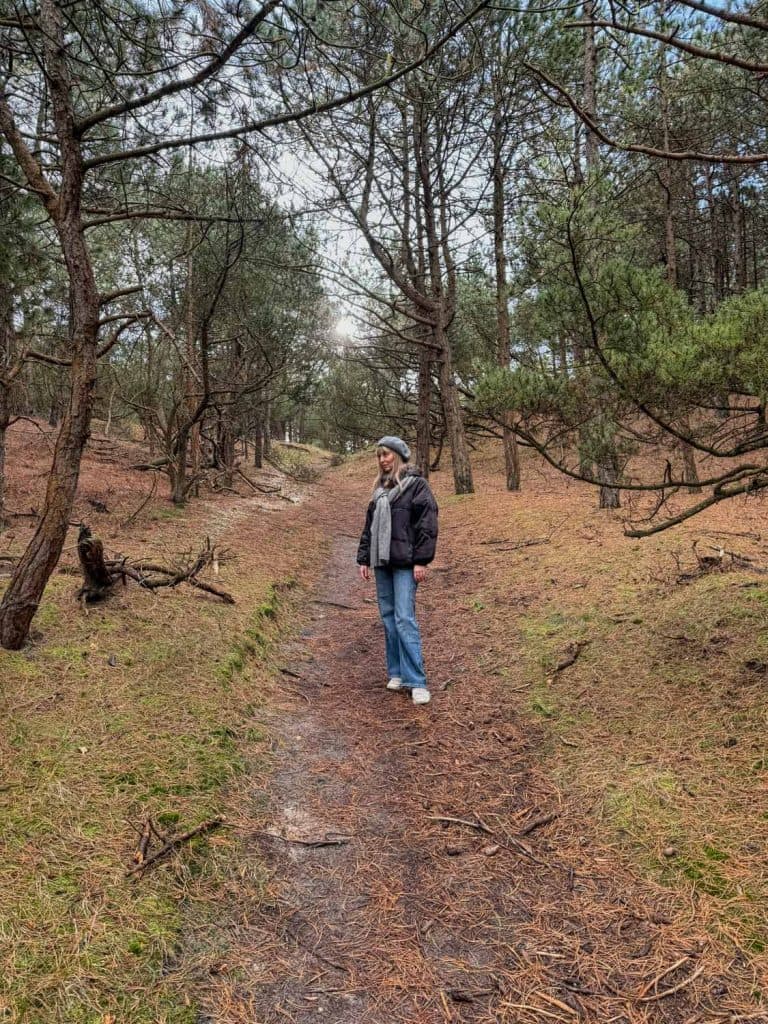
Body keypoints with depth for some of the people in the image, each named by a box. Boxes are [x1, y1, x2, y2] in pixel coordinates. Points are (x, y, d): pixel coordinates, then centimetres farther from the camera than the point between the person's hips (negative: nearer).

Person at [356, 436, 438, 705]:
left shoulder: (416, 485, -4)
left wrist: (421, 560, -16)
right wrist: (364, 558, 15)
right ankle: (397, 673, 18)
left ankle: (417, 682, -9)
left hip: (405, 563, -7)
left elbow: (427, 524, -10)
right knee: (387, 616, 8)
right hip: (382, 562, 7)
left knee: (404, 618, -12)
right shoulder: (380, 488, 17)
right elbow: (369, 526, 20)